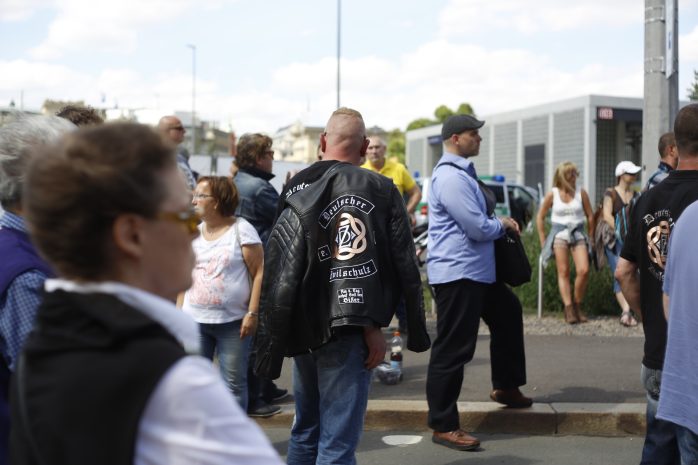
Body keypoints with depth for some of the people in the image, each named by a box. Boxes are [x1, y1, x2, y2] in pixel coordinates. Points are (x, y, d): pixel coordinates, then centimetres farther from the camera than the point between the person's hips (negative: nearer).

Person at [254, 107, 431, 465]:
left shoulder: (298, 195, 0)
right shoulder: (383, 191, -1)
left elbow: (279, 275, -4)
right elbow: (405, 265, 0)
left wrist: (270, 346, 0)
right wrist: (415, 330, 9)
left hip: (306, 328, 2)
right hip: (351, 331, -2)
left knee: (305, 431, 20)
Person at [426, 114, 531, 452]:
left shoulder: (461, 171, 14)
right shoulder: (450, 177, -20)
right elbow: (479, 228, -22)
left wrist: (498, 221, 5)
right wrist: (504, 224, -2)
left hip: (476, 270, 11)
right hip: (456, 272, -11)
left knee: (508, 314, 25)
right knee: (452, 349, -6)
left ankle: (505, 386, 40)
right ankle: (443, 426, 3)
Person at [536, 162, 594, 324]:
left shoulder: (581, 192, 4)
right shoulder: (552, 194, 3)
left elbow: (590, 216, 10)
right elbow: (540, 217, 9)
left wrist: (590, 238, 9)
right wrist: (543, 240, 6)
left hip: (578, 234, 1)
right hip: (559, 233, -1)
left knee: (584, 270, -15)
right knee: (563, 273, -9)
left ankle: (577, 306, 1)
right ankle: (568, 308, -13)